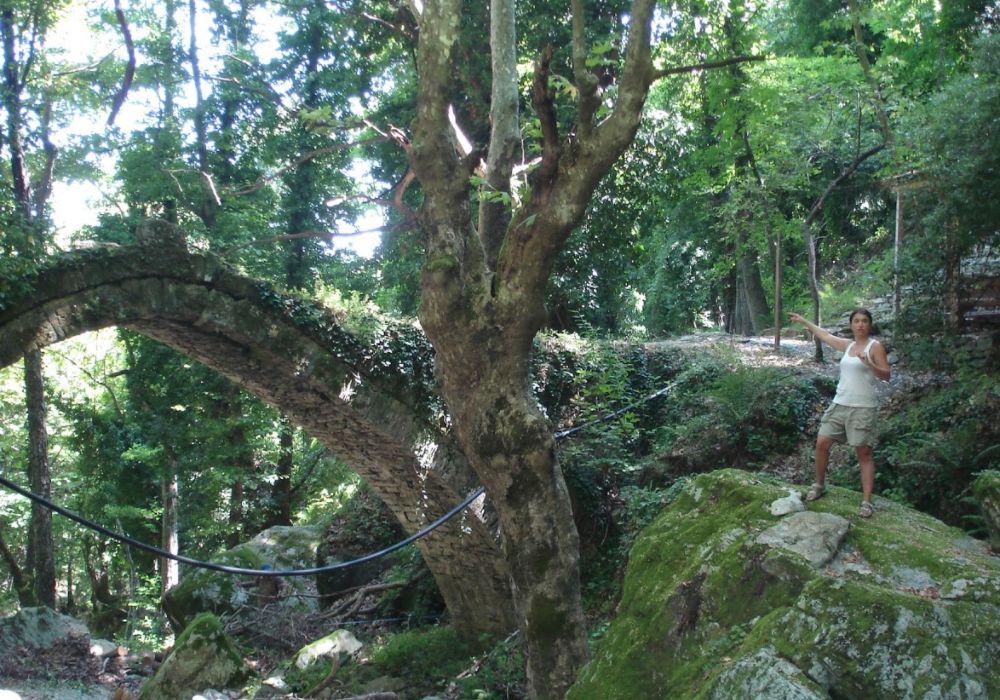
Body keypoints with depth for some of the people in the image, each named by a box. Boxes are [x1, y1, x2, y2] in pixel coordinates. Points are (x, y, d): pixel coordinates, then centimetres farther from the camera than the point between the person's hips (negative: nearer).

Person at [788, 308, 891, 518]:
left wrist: (869, 364, -26)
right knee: (822, 443, 2)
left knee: (864, 453, -6)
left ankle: (867, 502, -5)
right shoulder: (848, 345, 14)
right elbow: (825, 336, 29)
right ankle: (819, 485, 22)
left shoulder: (875, 346, -3)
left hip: (863, 408, -6)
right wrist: (804, 321, 36)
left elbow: (886, 375, -9)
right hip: (840, 404, 6)